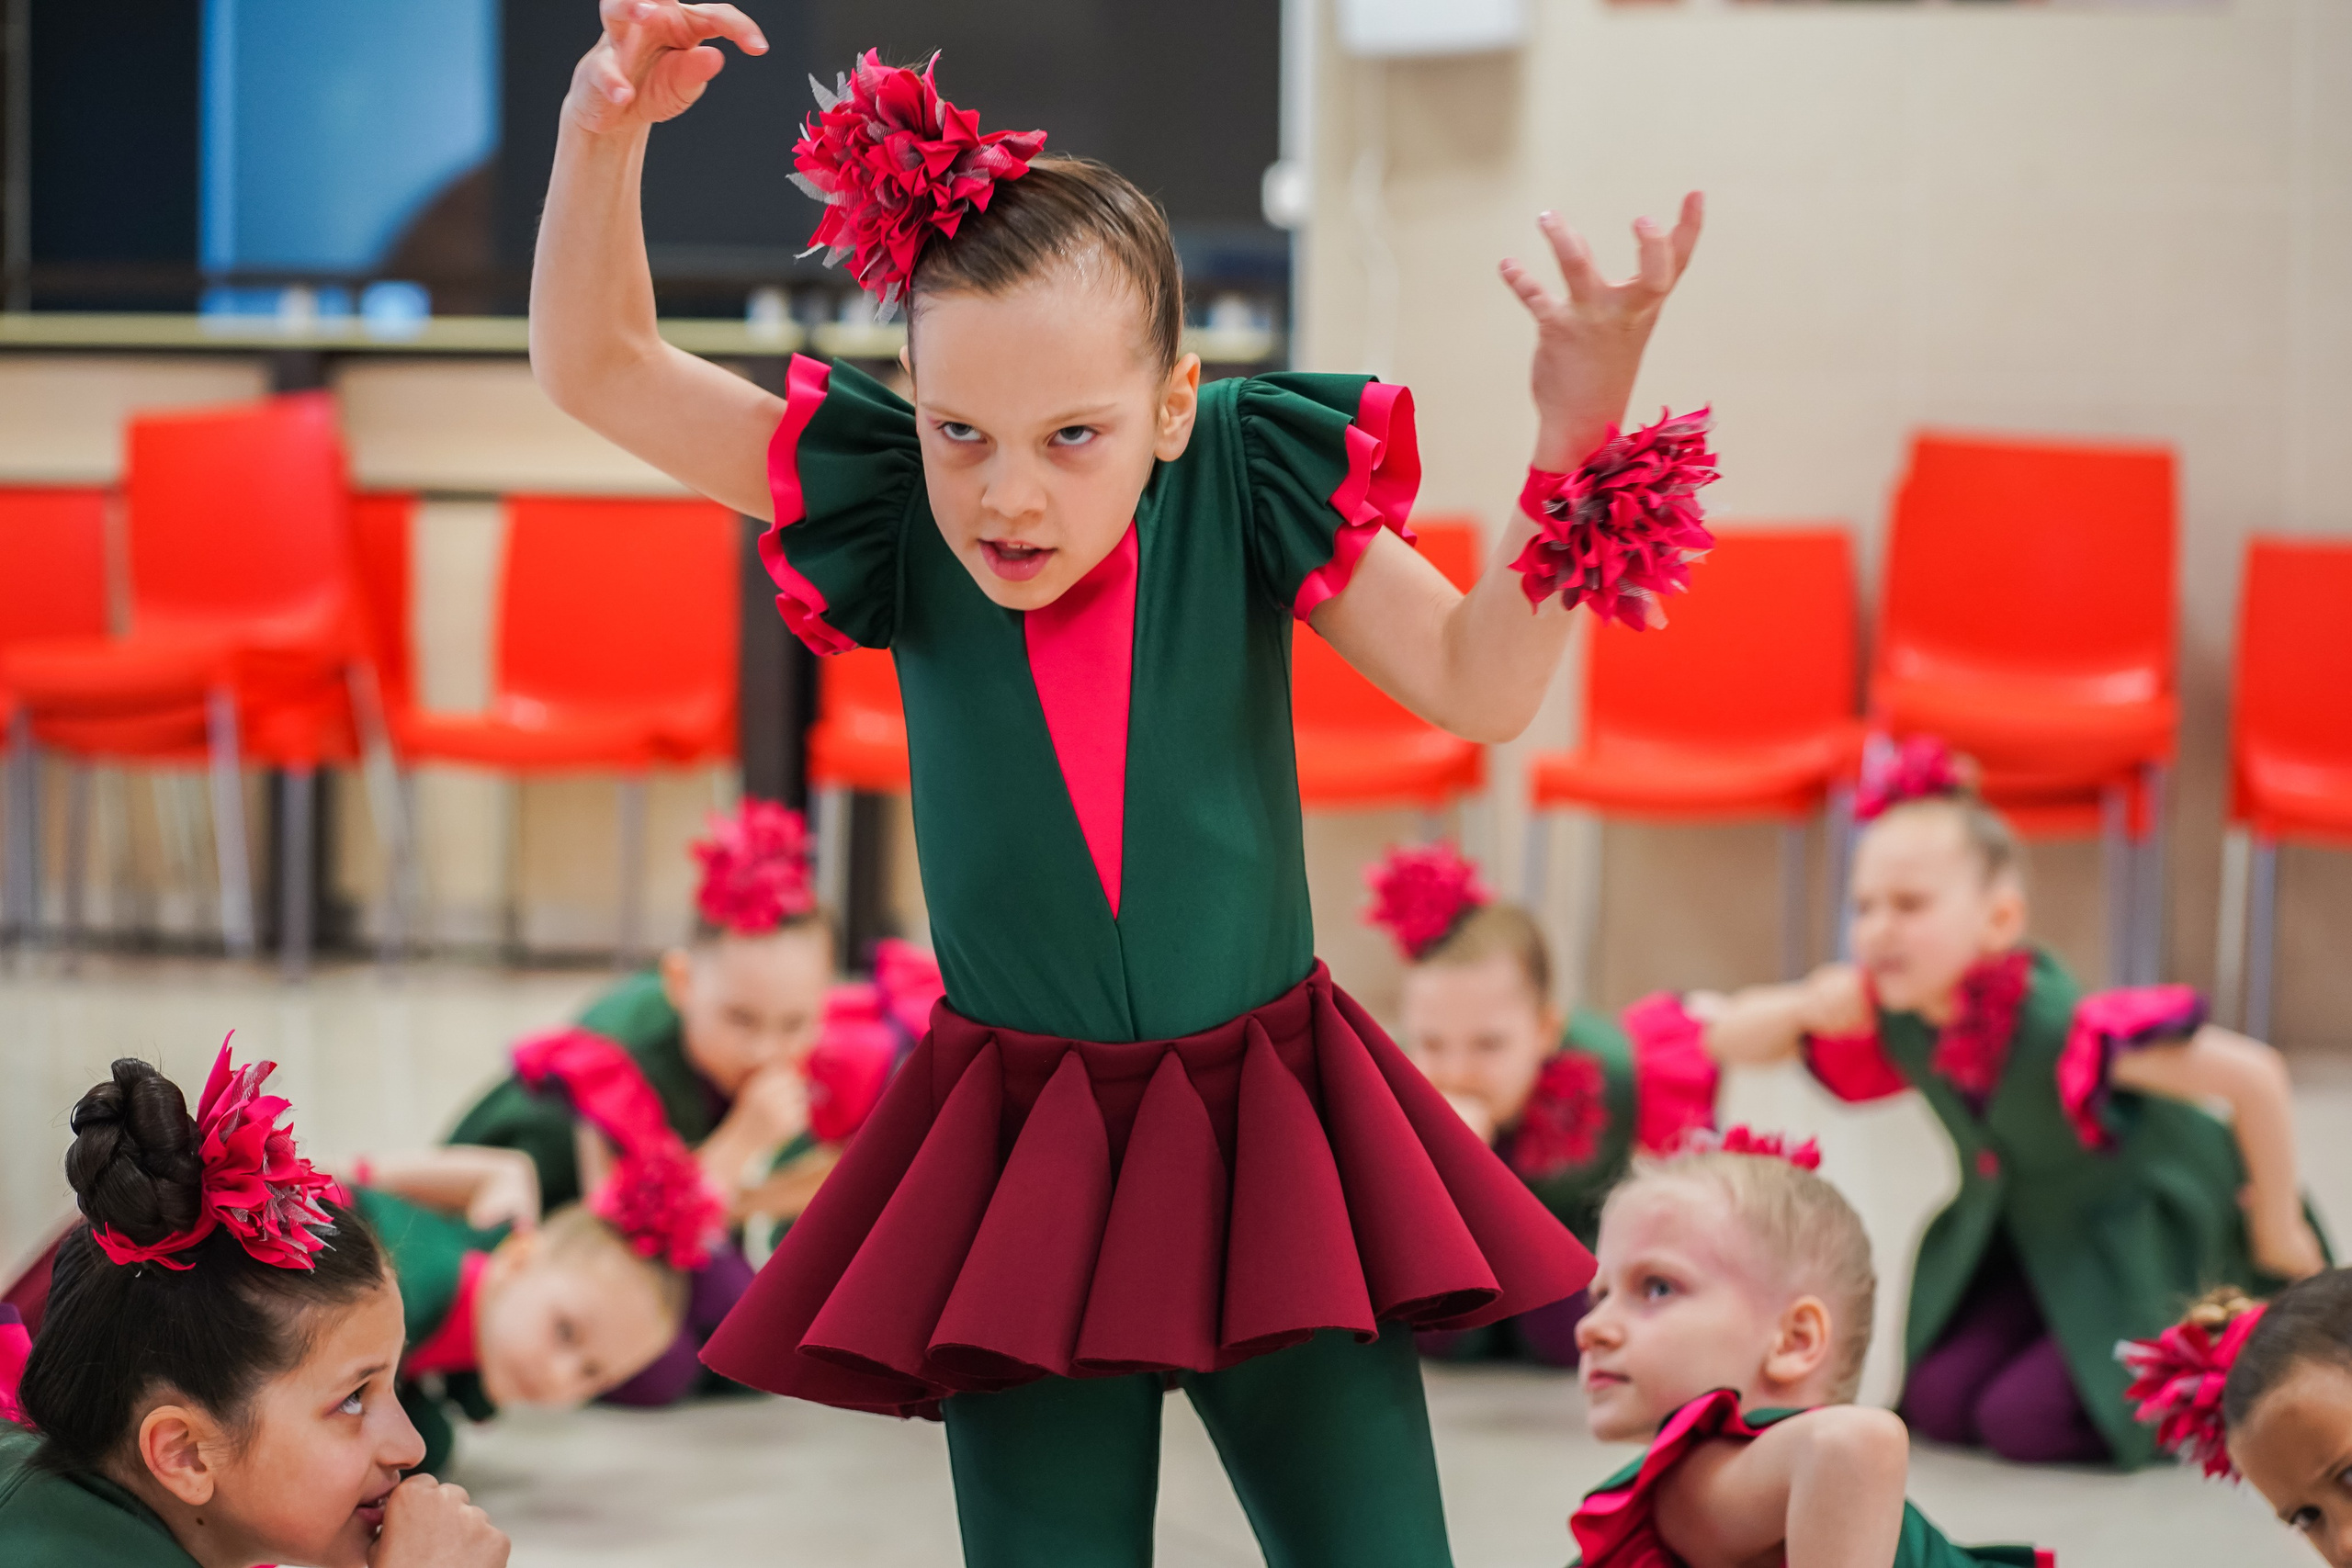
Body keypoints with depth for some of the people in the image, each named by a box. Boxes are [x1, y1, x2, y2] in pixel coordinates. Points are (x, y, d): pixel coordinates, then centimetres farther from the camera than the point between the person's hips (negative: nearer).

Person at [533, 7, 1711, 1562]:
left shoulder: (1247, 494, -9)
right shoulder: (900, 525, -7)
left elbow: (1479, 684, -11)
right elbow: (596, 368, -6)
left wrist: (1579, 435, -25)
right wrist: (605, 127, -22)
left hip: (1269, 1131, 0)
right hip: (1018, 1155, 0)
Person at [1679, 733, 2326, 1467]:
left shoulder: (2060, 1030, -36)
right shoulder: (1887, 1014, -16)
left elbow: (2256, 1076, -33)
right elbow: (1727, 1039, -3)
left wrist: (2277, 1235, -18)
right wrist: (1803, 1009, -28)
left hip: (2145, 1235, -6)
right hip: (2023, 1232, 6)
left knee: (2024, 1419, -17)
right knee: (1939, 1403, -7)